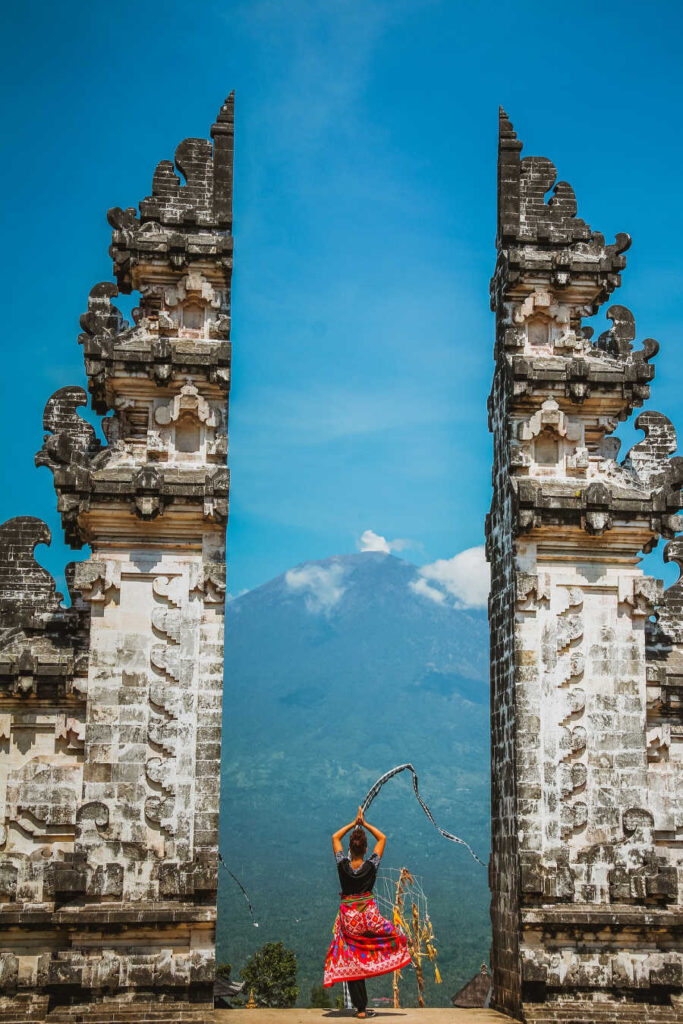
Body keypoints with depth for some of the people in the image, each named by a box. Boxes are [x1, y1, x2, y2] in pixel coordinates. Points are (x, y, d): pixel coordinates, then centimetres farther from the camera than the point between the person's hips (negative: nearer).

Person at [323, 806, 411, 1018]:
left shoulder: (343, 865, -7)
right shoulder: (371, 866, -10)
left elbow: (335, 837, 9)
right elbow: (382, 838, 5)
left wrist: (354, 823, 13)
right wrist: (365, 823, 8)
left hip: (348, 917, 2)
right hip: (369, 916, -1)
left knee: (351, 961, 7)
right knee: (398, 938, 20)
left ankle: (360, 1007, 7)